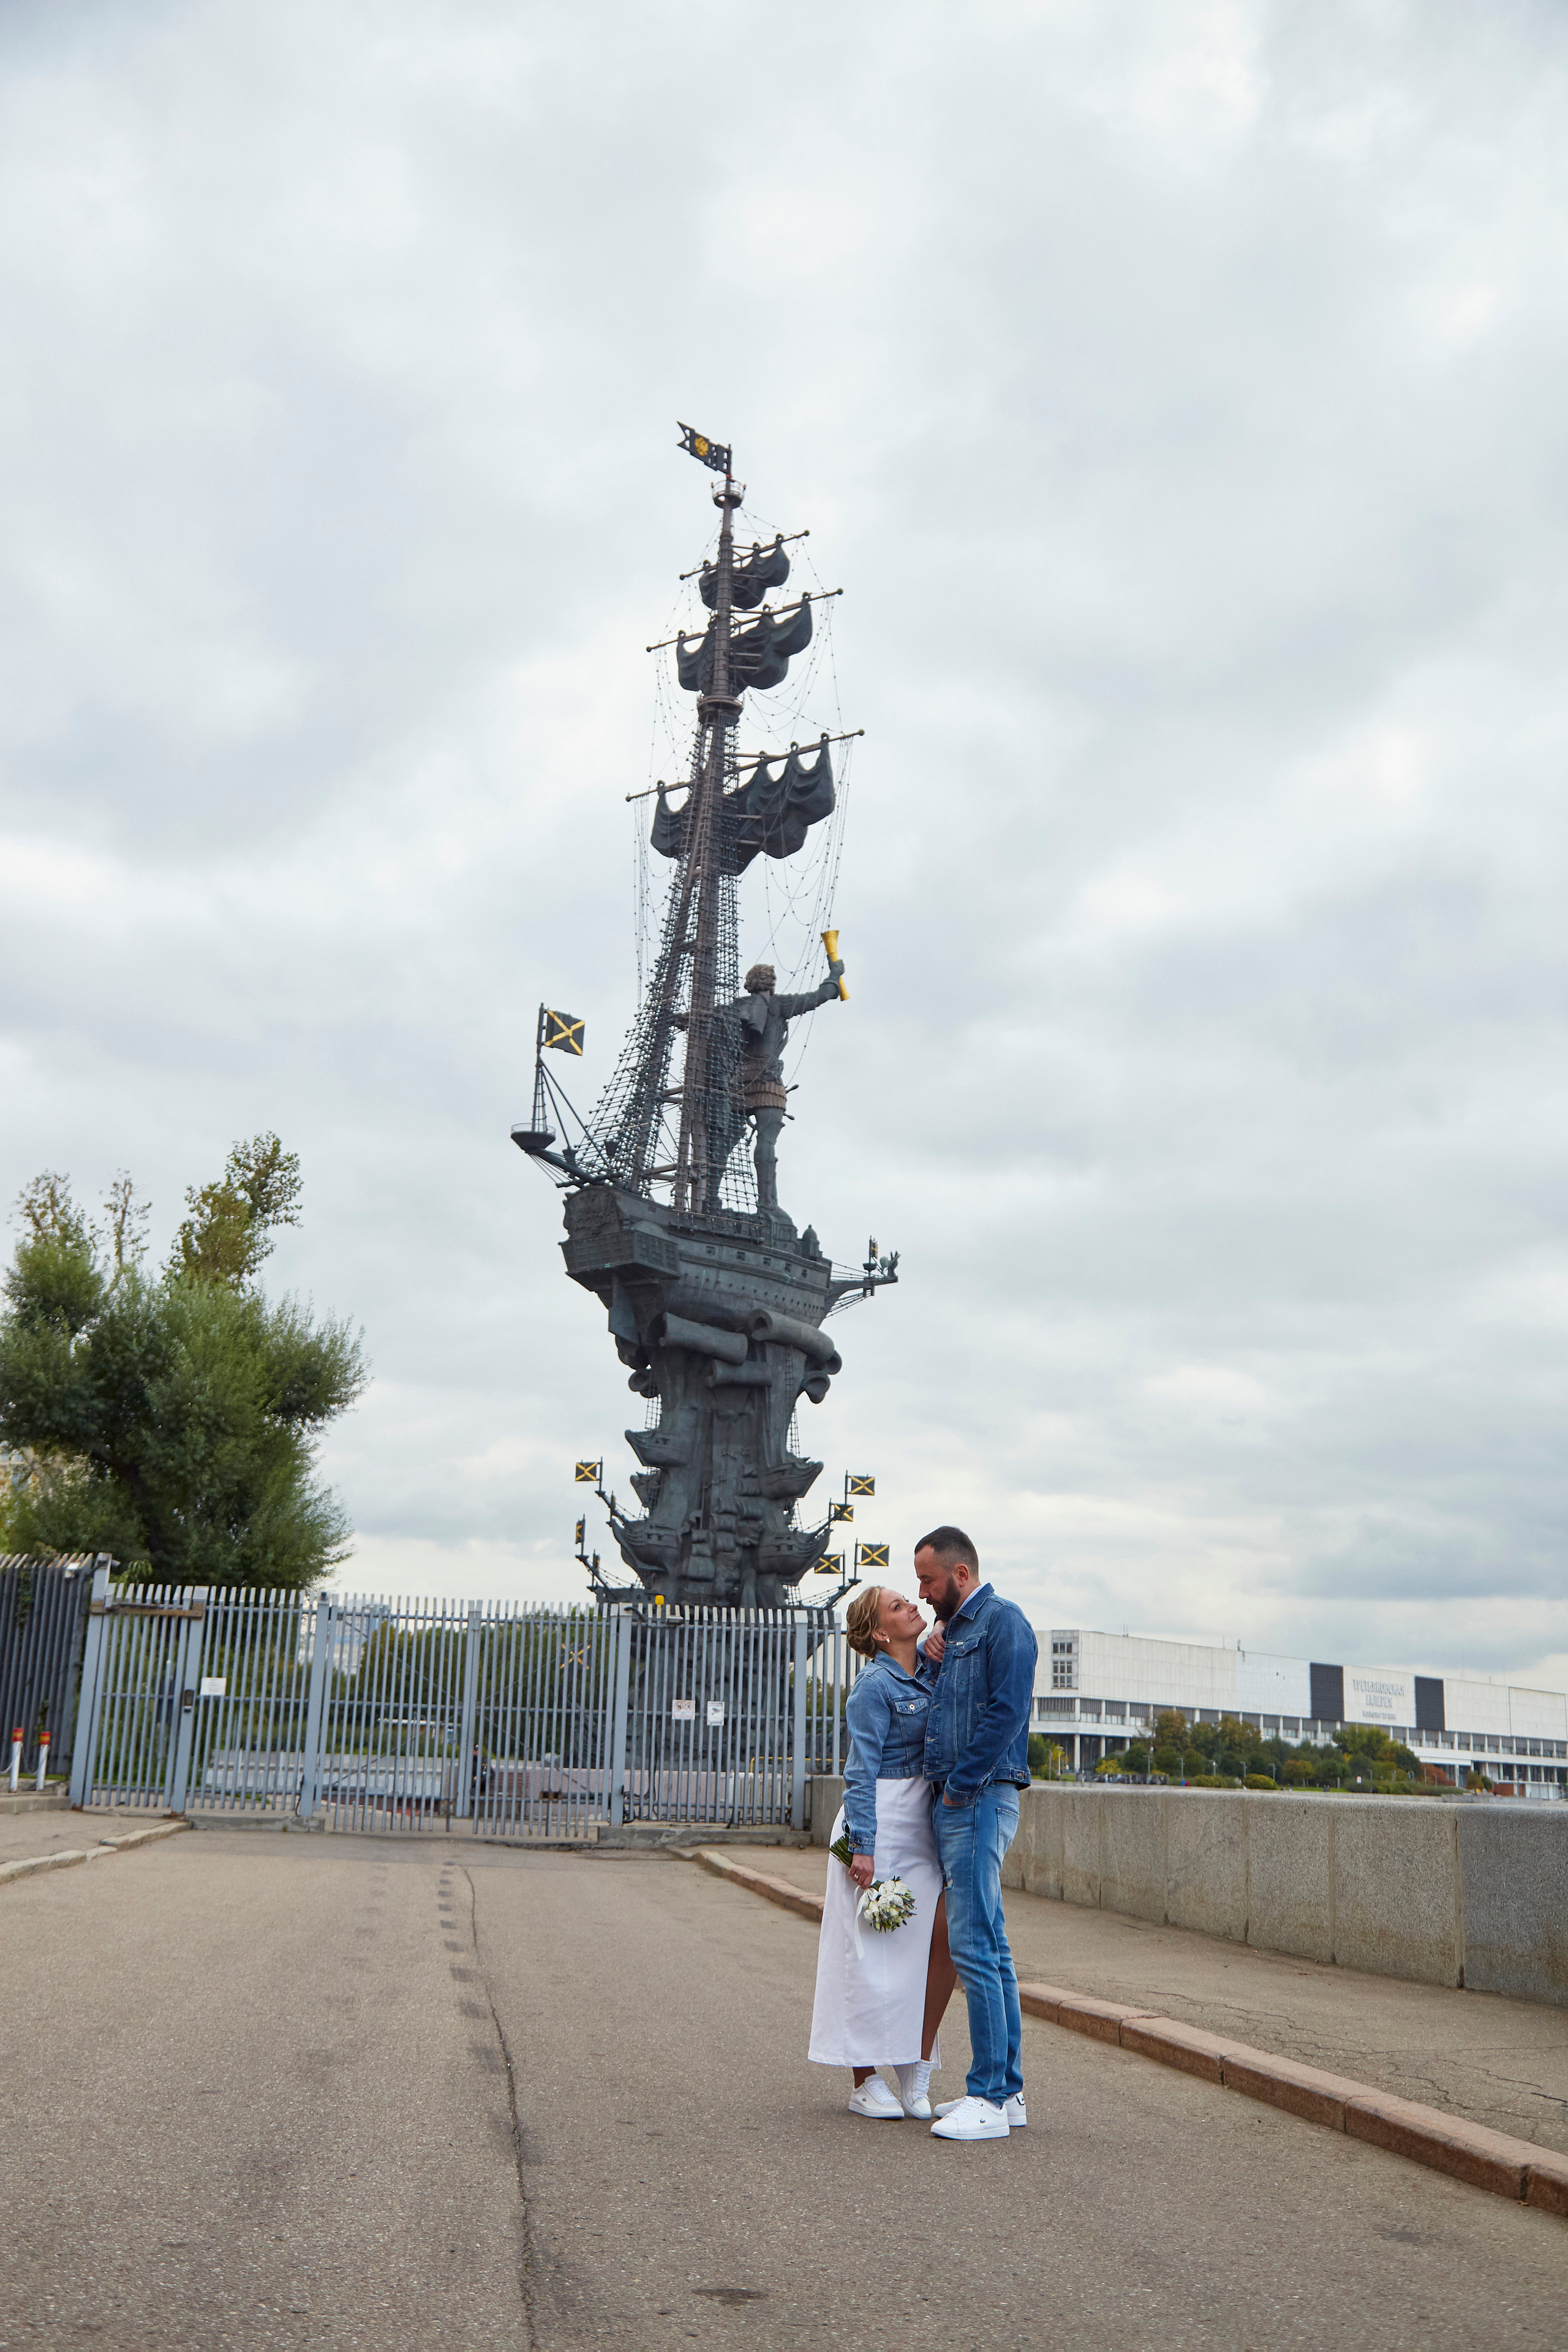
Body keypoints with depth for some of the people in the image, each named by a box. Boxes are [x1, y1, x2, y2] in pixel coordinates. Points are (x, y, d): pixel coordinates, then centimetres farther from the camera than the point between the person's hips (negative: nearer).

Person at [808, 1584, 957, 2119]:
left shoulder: (930, 1669, 8)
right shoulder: (874, 1686, -11)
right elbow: (861, 1772, -12)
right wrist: (862, 1847, -17)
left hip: (924, 1823, 7)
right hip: (880, 1819, -7)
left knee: (945, 1934, -4)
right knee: (873, 1949, -1)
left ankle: (917, 2071, 9)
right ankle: (865, 2082, 10)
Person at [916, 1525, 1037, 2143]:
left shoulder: (1002, 1621, -8)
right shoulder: (955, 1630, 21)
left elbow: (1007, 1710, -19)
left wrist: (959, 1785, -16)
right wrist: (934, 1655, 12)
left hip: (979, 1800, -10)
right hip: (956, 1804, 10)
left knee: (974, 1947, -11)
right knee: (989, 1947, 11)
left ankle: (989, 2098, -8)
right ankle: (1006, 2089, 16)